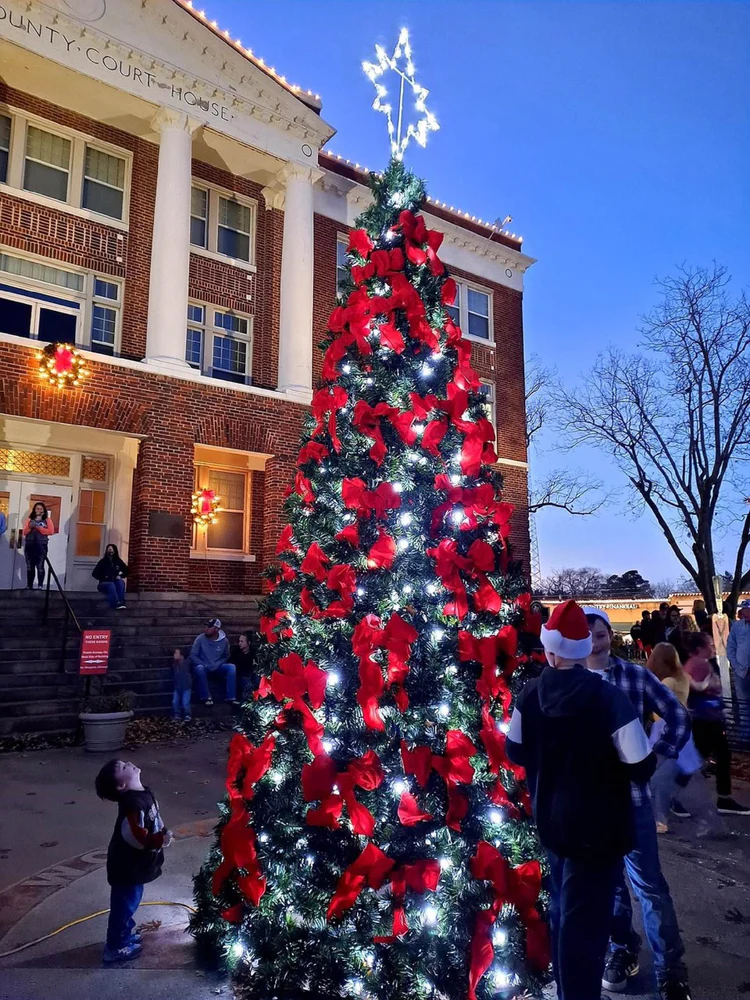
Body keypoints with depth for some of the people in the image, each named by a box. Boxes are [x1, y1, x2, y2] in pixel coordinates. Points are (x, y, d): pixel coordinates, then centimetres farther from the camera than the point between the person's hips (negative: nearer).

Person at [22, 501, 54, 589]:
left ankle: (40, 585, -12)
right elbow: (24, 532, 8)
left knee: (40, 566, -11)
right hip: (29, 545, 3)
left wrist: (39, 528, -11)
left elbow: (51, 531, -6)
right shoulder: (29, 519, 14)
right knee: (30, 566, 3)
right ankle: (29, 586, 7)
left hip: (41, 546, -3)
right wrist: (30, 527, -11)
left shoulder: (47, 520, 8)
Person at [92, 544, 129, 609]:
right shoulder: (102, 562, 2)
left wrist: (121, 576, 0)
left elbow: (126, 571, 17)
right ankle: (117, 603, -57)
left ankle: (122, 602, -45)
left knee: (120, 582, -30)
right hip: (104, 583, -3)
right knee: (111, 585, -35)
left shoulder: (118, 561, 8)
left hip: (116, 582, 3)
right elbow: (94, 573, 1)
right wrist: (103, 578, -10)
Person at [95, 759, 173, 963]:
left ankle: (124, 935, 42)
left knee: (129, 902, 25)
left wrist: (161, 833, 10)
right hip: (127, 866, -9)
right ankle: (115, 947, 24)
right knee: (124, 904, 8)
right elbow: (135, 836, -34)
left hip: (132, 864, 9)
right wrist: (160, 839, -27)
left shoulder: (142, 793, 0)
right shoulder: (133, 803, -31)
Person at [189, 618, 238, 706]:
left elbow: (226, 656, 7)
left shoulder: (224, 640, -6)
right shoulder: (200, 638, -12)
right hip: (203, 666, -2)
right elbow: (193, 656, -9)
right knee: (199, 668, -37)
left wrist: (216, 665, -11)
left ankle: (231, 698, -23)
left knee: (232, 667, -25)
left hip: (217, 666, 2)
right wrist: (204, 665, -20)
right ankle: (206, 697, -25)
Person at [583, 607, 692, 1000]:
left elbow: (678, 717, 2)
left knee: (648, 882, 5)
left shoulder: (635, 676, -5)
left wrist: (655, 757, -3)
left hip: (629, 792, -2)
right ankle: (621, 949, 36)